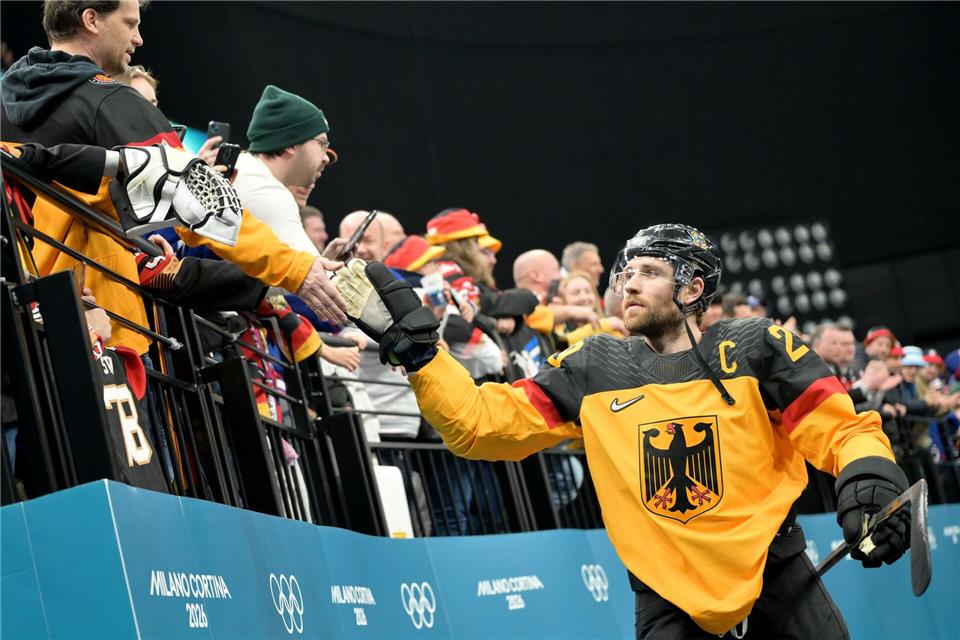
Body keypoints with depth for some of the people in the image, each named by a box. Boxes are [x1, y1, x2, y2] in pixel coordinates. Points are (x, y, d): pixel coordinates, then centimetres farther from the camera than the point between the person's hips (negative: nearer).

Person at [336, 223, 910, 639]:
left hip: (771, 561, -1)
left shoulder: (754, 348, -3)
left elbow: (840, 428, -5)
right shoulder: (594, 371, 3)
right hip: (668, 588, 1)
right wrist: (413, 346, -8)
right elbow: (484, 421, 1)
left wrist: (870, 479, -26)